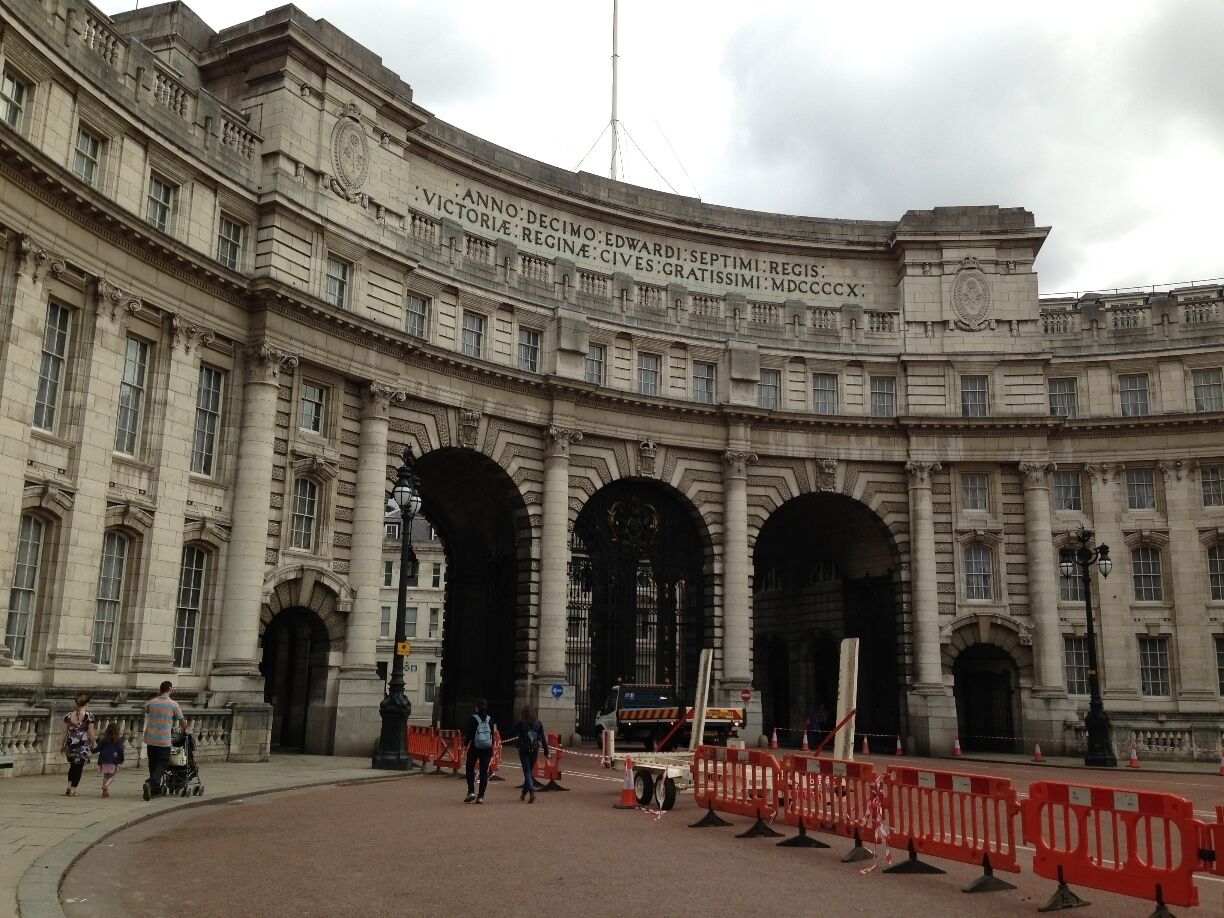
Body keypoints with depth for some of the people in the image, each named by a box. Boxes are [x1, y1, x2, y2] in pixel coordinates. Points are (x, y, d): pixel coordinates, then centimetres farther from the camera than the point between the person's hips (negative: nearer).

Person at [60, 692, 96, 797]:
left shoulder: (69, 715, 3)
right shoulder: (89, 716, -8)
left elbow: (65, 732, 7)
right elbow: (90, 733, -6)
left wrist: (62, 745, 16)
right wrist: (93, 745, 6)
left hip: (71, 744, 4)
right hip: (83, 744, -4)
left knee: (73, 765, 22)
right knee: (79, 767, 5)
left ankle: (69, 787, 16)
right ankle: (73, 790, 4)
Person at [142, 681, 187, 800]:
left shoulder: (151, 703, 4)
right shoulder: (173, 704, -4)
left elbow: (146, 709, 30)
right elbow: (182, 721, 5)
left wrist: (157, 696, 30)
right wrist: (185, 730, 25)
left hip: (150, 739, 4)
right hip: (164, 740, -4)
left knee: (153, 763, 17)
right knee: (162, 764, 3)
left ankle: (155, 788, 25)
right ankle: (150, 783, -20)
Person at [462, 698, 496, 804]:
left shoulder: (473, 719, -10)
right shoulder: (490, 719, 2)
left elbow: (469, 733, -8)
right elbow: (492, 734, 6)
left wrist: (466, 743, 8)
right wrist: (491, 748, 14)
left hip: (475, 747, -3)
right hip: (487, 749, 3)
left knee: (470, 769, 13)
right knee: (484, 771, 5)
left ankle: (471, 791, 0)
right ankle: (481, 796, 3)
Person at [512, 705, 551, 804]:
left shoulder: (521, 724, -8)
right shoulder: (538, 724, 0)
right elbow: (543, 739, 0)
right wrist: (546, 752, 4)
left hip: (524, 751, -3)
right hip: (535, 751, 3)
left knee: (527, 772, -1)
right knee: (529, 771, 18)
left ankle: (532, 792, -20)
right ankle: (524, 794, 29)